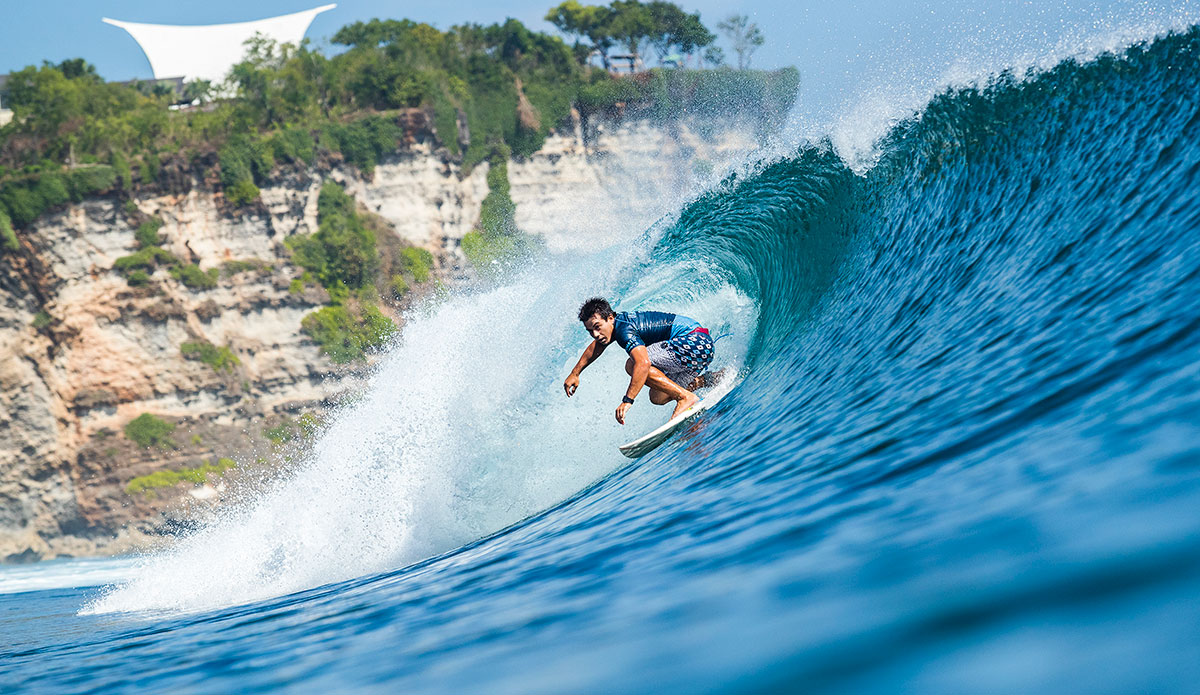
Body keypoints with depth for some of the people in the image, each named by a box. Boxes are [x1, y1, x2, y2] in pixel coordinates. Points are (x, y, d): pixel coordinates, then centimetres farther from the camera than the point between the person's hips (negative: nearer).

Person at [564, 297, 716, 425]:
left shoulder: (624, 329, -19)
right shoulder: (619, 321, 10)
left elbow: (643, 363, -36)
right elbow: (595, 347, 31)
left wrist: (627, 401, -37)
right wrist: (575, 374, 32)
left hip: (695, 342, -10)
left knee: (632, 365, -18)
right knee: (657, 397, 14)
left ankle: (685, 397, -19)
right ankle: (704, 381, 18)